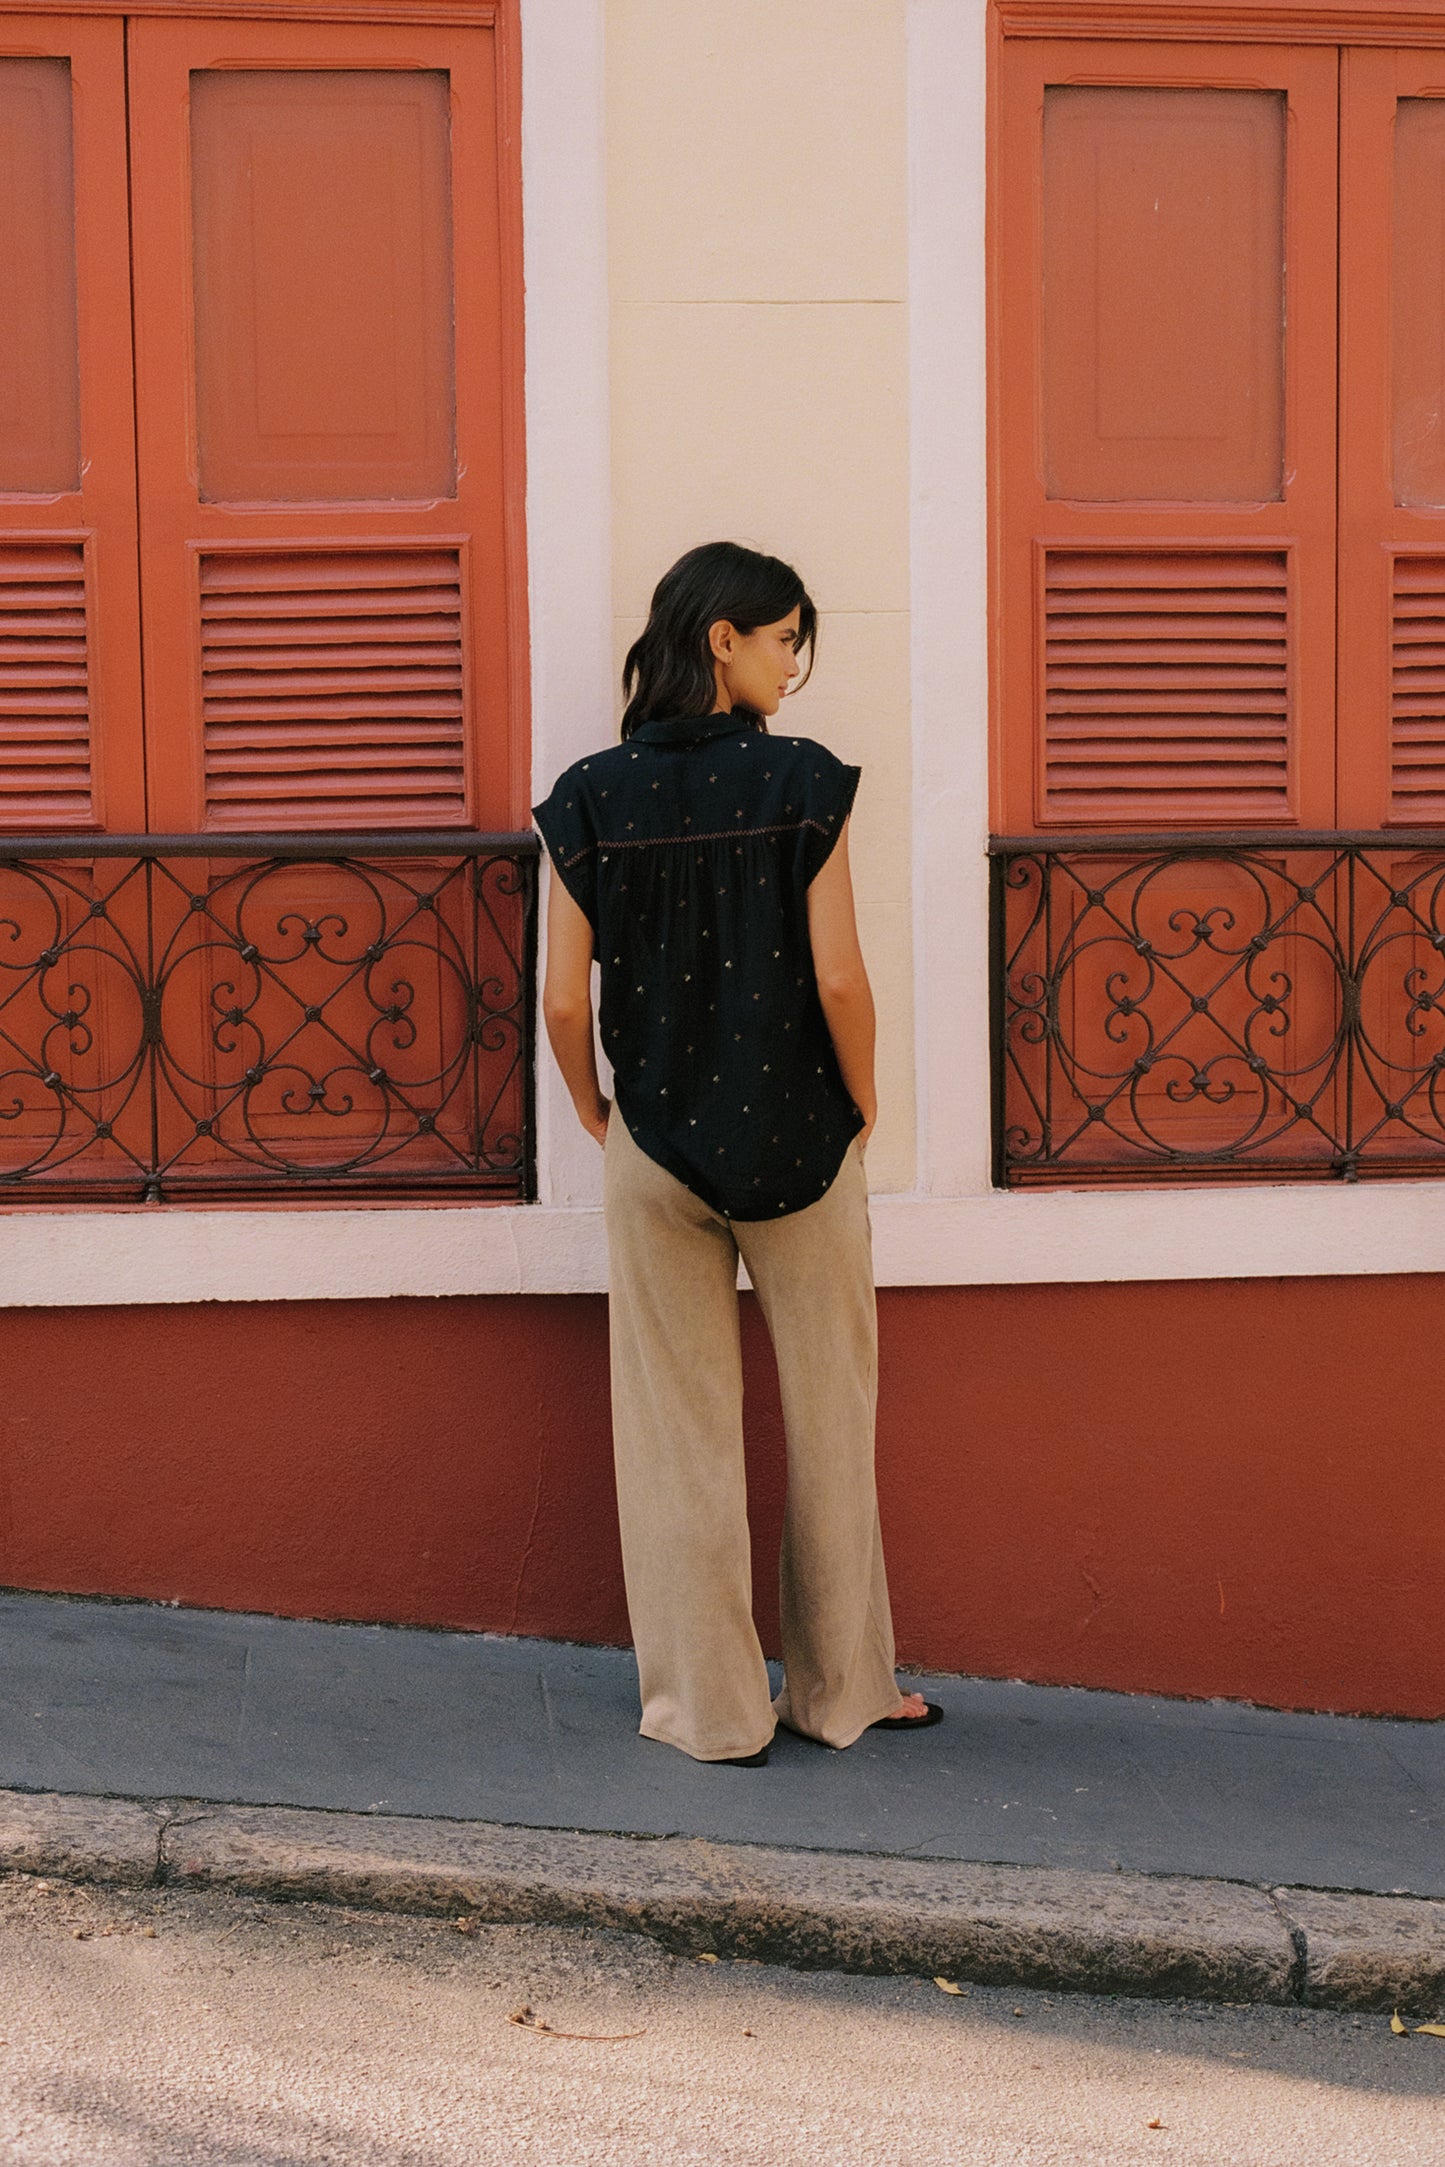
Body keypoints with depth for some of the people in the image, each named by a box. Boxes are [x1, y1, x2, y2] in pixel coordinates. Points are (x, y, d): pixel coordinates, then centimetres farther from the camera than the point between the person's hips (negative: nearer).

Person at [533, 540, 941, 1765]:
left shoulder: (593, 798, -4)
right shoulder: (801, 782, -11)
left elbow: (566, 1000, -4)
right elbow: (838, 980, -13)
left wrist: (599, 1116, 12)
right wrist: (861, 1106, 3)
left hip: (656, 1153, 2)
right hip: (797, 1145, -2)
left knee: (681, 1434, 11)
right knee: (831, 1422, 15)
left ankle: (710, 1710, 18)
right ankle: (841, 1690, 26)